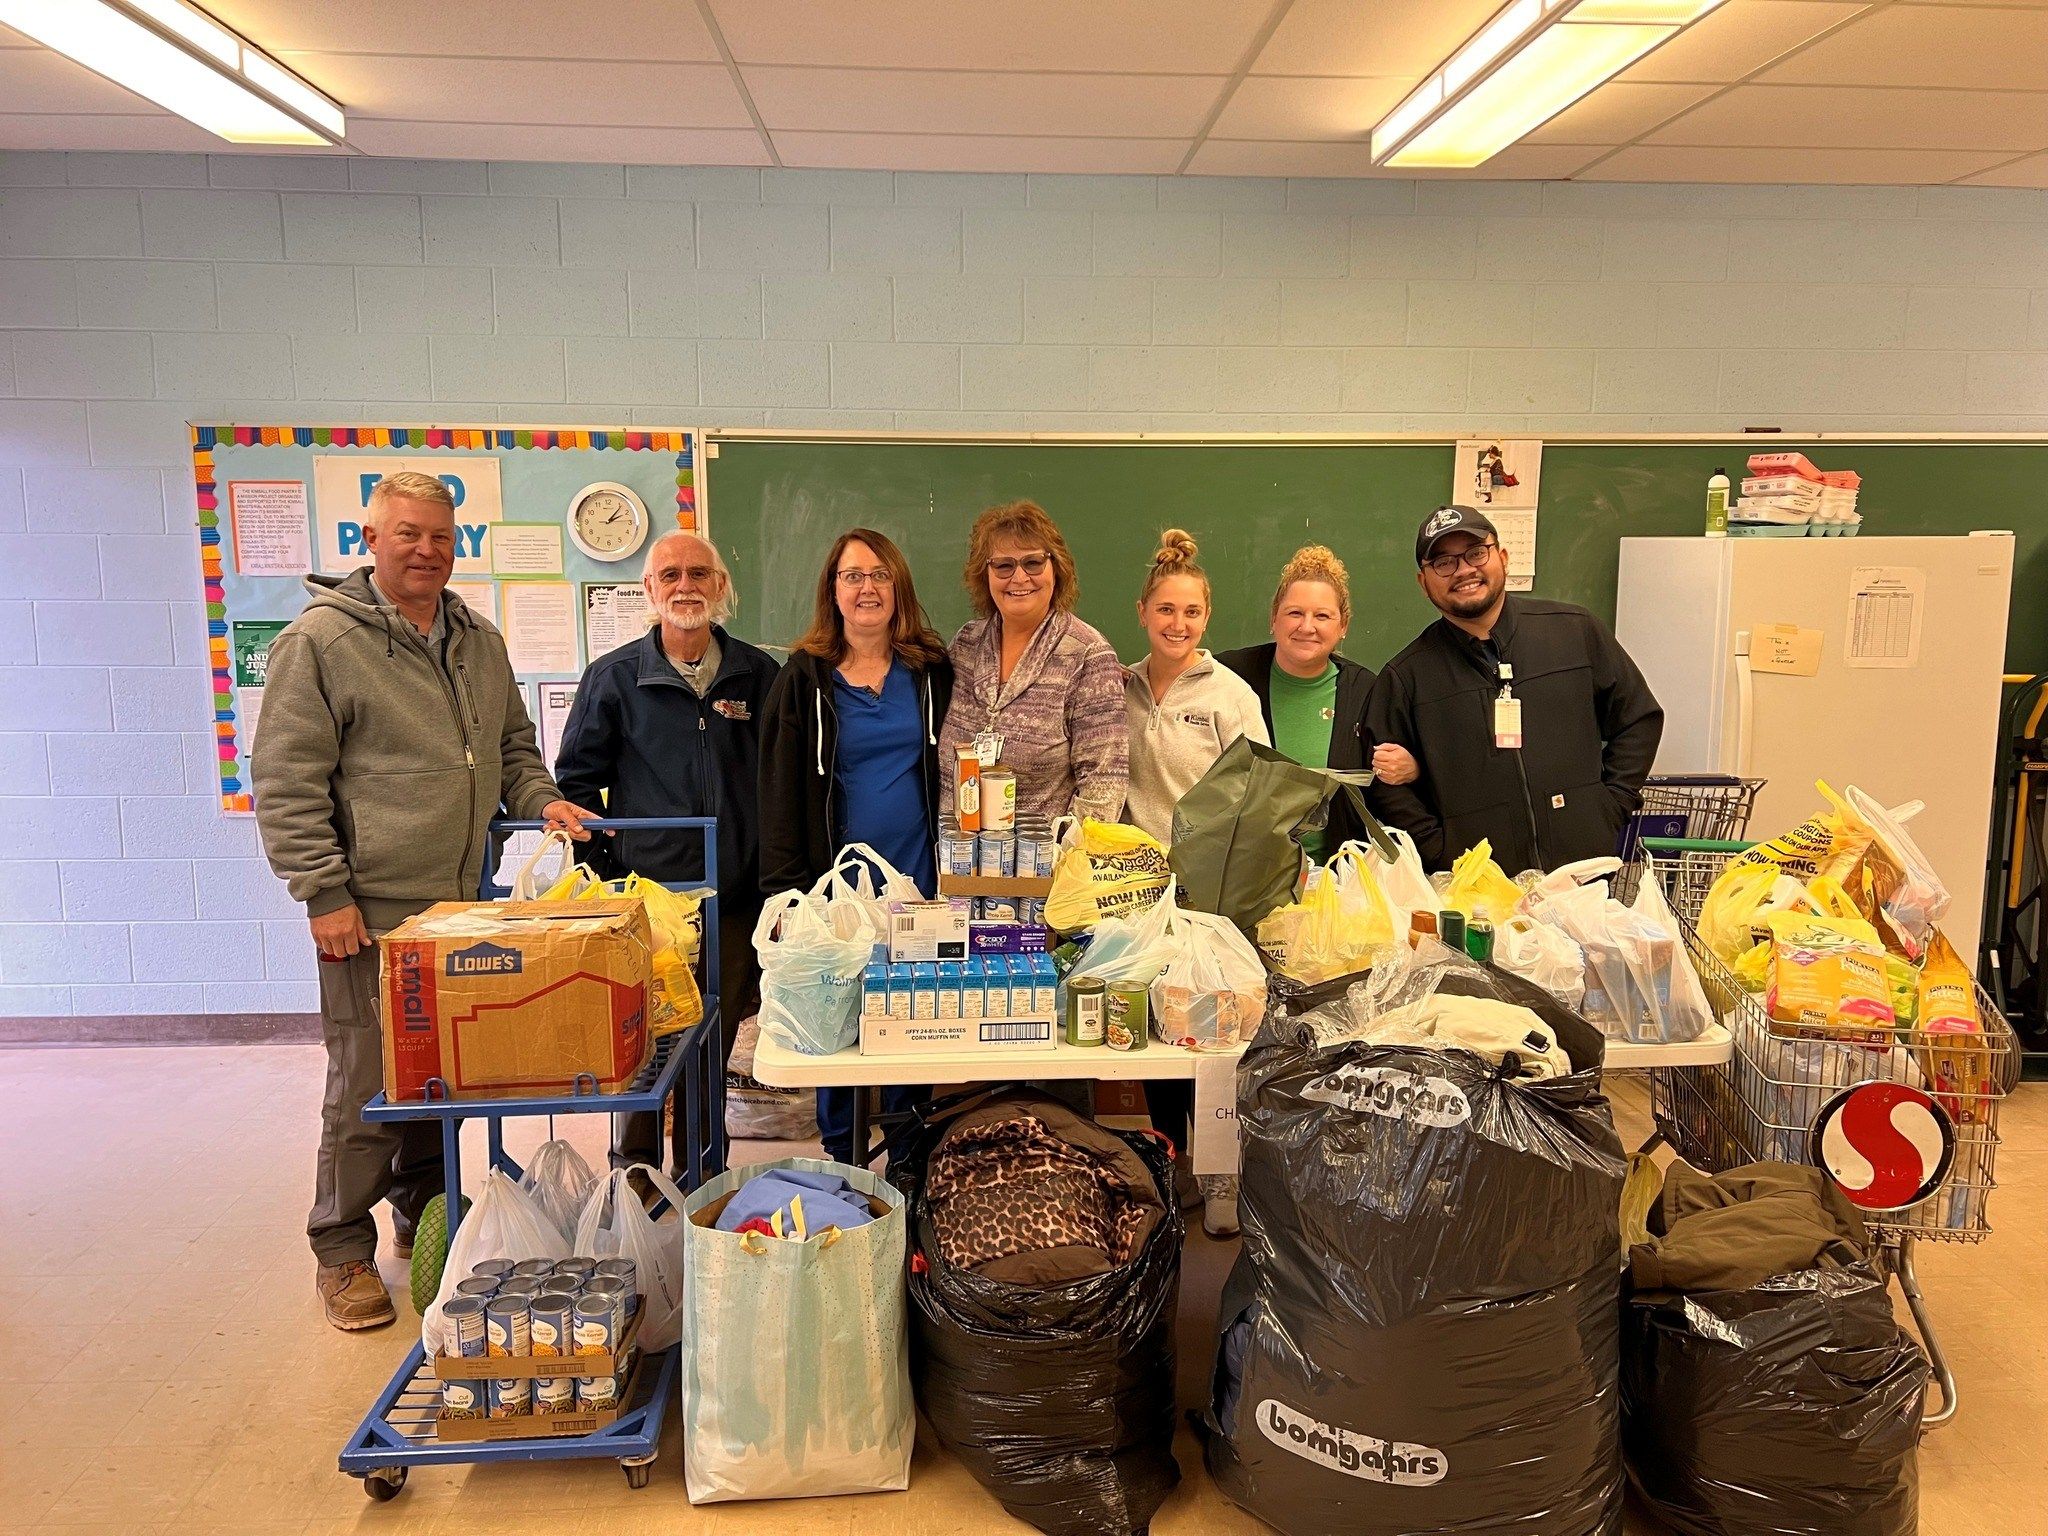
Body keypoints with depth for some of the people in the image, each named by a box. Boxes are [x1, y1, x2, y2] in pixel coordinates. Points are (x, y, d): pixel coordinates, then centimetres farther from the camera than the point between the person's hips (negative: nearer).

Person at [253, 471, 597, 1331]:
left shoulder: (479, 643, 14)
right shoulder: (319, 640, -6)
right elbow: (287, 784, -9)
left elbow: (512, 744, 25)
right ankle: (344, 1252, 18)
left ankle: (425, 1220, 31)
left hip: (464, 906, 6)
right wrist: (324, 894, -14)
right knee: (368, 1085, 1)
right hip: (371, 913, -6)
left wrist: (541, 799, 4)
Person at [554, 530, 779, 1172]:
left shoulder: (758, 674, 6)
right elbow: (576, 779, 6)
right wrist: (605, 869, -2)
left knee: (715, 1046, 10)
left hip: (734, 901, 2)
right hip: (646, 898, -2)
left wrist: (773, 873, 6)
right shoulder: (614, 677, 1)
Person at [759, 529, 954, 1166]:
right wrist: (787, 888, -8)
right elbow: (780, 791, 0)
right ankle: (841, 1160, 21)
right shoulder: (803, 677, 2)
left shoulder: (932, 670, 6)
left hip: (918, 882, 1)